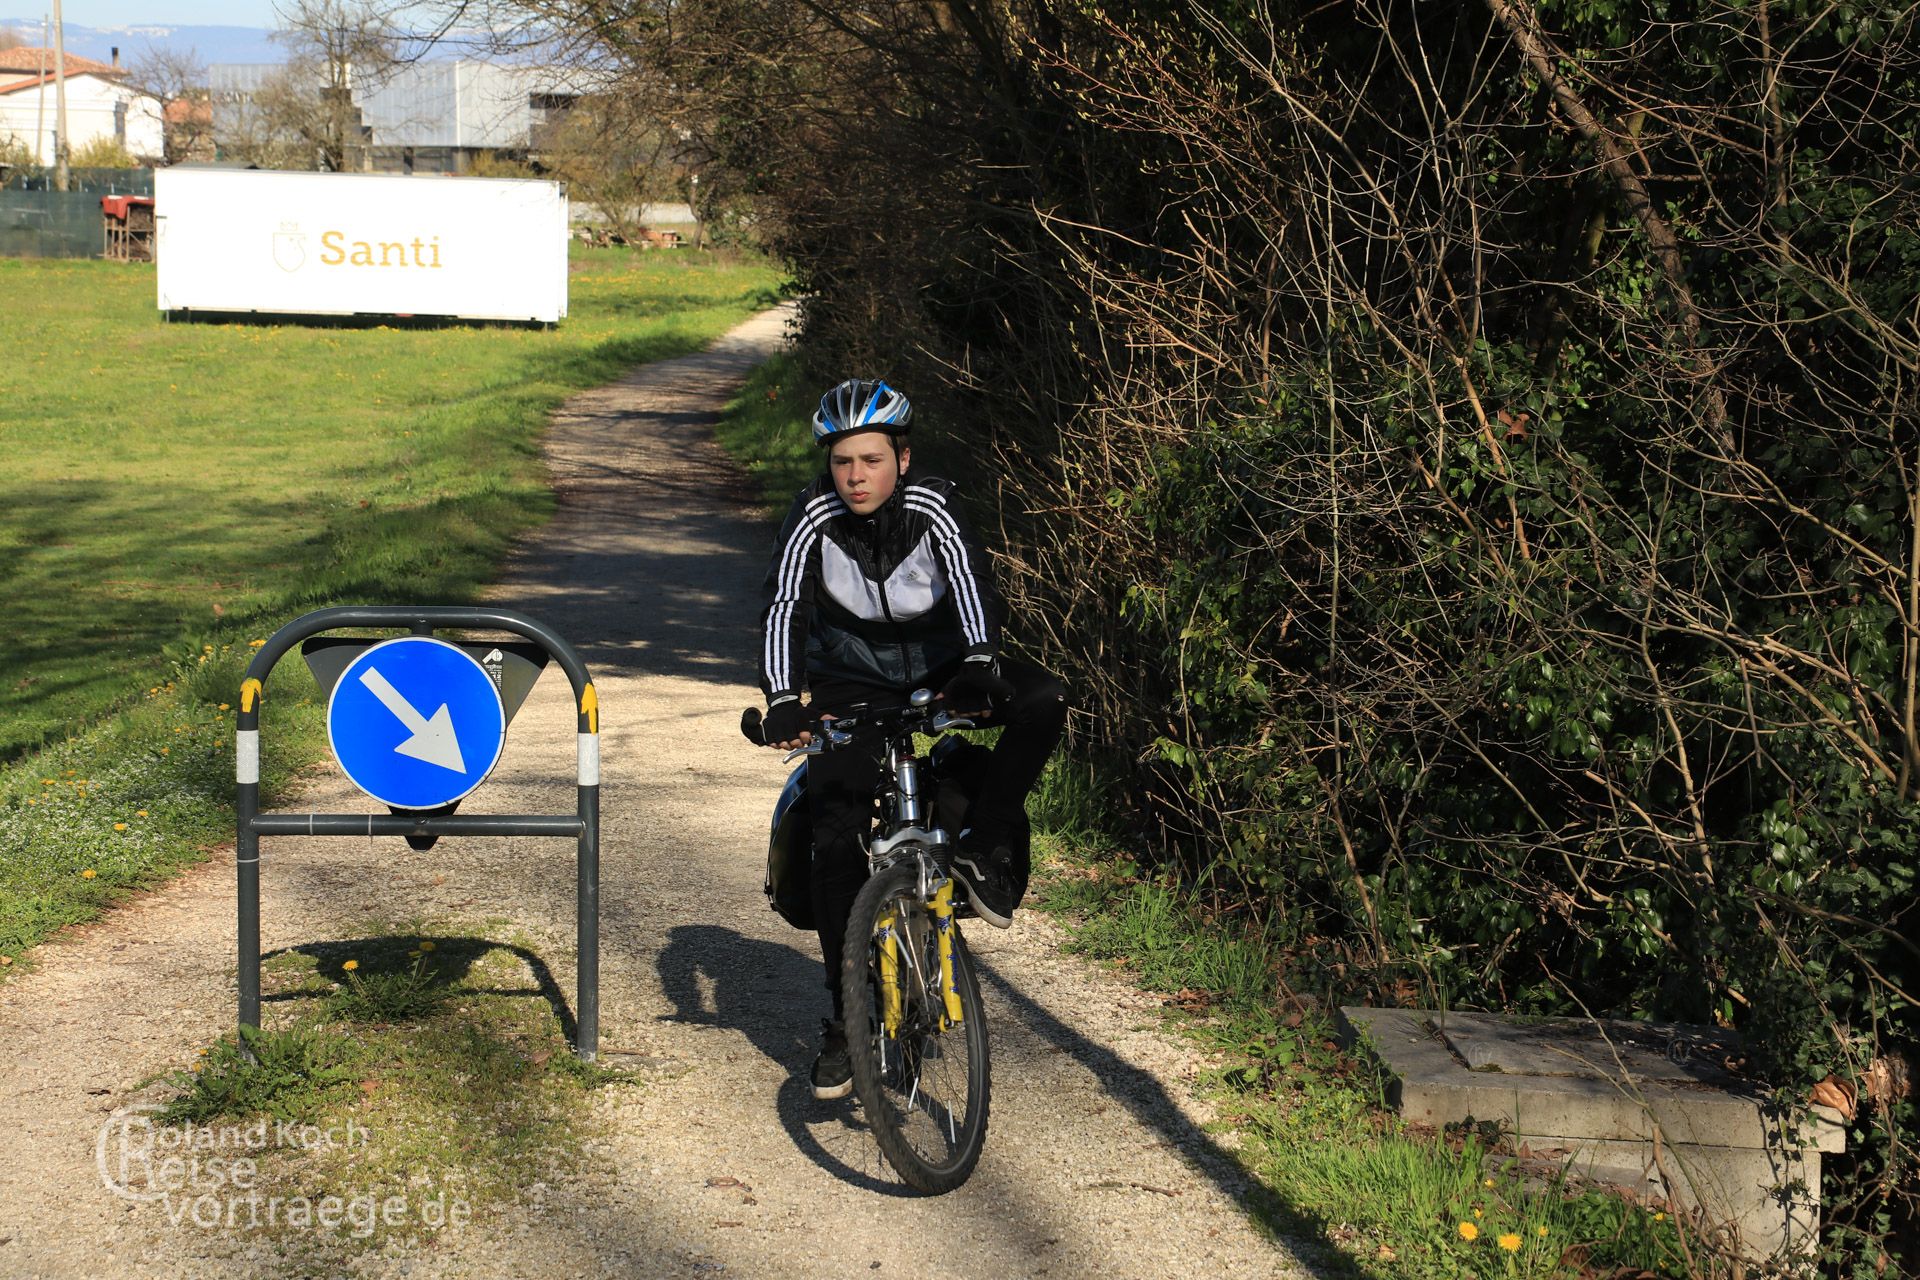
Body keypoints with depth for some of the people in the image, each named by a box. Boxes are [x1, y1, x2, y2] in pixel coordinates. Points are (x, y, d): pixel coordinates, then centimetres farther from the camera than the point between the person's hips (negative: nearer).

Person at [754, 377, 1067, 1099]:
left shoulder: (929, 506, -18)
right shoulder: (814, 517, -17)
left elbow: (971, 579, -33)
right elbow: (784, 607, -27)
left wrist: (980, 662, -52)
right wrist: (782, 701, -43)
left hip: (938, 671, 0)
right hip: (852, 687, 0)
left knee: (1042, 702, -28)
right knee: (836, 842, -12)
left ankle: (983, 849, -15)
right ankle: (846, 1021, -4)